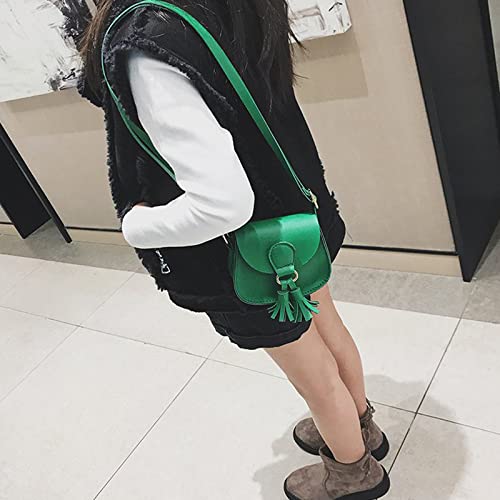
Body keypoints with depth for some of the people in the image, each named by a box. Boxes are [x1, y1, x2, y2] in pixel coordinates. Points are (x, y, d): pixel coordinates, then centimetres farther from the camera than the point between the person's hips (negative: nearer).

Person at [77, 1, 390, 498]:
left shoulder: (147, 48, -33)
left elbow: (221, 203, -39)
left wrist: (136, 224, -22)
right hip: (294, 214, 8)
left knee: (316, 377, 17)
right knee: (328, 330, 28)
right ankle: (361, 427, 57)